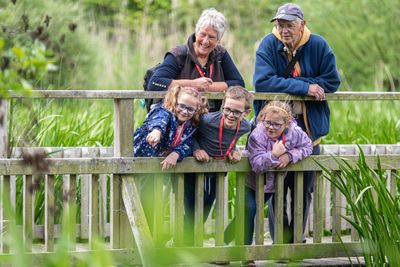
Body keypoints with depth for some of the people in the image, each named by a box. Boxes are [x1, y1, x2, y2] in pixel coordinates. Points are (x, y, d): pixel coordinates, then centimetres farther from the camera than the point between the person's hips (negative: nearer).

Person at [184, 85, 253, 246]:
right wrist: (196, 149, -25)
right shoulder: (207, 121, -31)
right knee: (191, 216, -2)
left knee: (203, 216, 17)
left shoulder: (245, 127, -14)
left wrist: (234, 151, -11)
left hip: (216, 176, 4)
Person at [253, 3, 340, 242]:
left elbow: (332, 81, -8)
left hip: (309, 129, 2)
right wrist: (303, 87, -24)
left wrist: (286, 85, -15)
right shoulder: (269, 45, -8)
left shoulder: (318, 46, -3)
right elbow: (262, 82, -20)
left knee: (304, 191, 9)